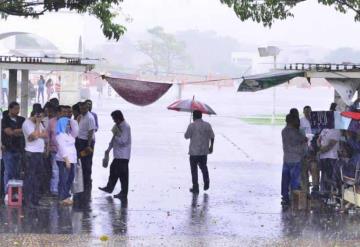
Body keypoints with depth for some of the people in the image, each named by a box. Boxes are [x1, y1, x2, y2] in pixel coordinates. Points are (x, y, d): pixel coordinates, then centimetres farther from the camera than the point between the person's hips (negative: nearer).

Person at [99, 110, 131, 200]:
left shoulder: (126, 127, -17)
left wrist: (116, 135, -12)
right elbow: (114, 139, 20)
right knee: (113, 170, 20)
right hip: (118, 154, 10)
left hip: (123, 155, -10)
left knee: (123, 174, -3)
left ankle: (124, 194, 3)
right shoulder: (118, 126, 11)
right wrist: (109, 149, 22)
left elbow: (123, 141, -23)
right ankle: (109, 188, 35)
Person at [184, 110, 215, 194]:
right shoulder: (207, 125, 1)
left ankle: (195, 187, 6)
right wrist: (211, 146, 15)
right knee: (203, 166, 22)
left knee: (194, 169, 5)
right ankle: (206, 181, 3)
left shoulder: (192, 125, -12)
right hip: (204, 151, 4)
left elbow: (186, 136, -6)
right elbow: (212, 136, 4)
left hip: (194, 151, -4)